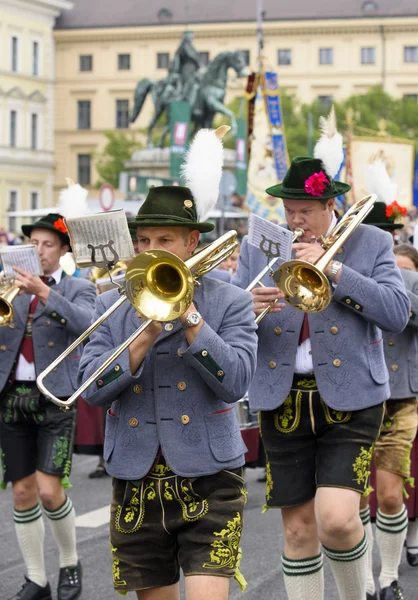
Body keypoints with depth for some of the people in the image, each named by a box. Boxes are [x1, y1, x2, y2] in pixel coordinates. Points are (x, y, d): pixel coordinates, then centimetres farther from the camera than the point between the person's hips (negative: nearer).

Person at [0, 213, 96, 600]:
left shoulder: (78, 289, 5)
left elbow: (86, 323, -15)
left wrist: (42, 290, -25)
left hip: (53, 397, -3)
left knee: (49, 490, -11)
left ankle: (70, 563, 12)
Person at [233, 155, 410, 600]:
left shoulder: (371, 243, 3)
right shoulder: (258, 248, 9)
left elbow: (398, 314, -9)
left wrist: (334, 269, -16)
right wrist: (247, 308, -17)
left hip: (350, 398, -3)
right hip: (283, 400, 3)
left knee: (336, 519, -16)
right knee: (298, 529, 5)